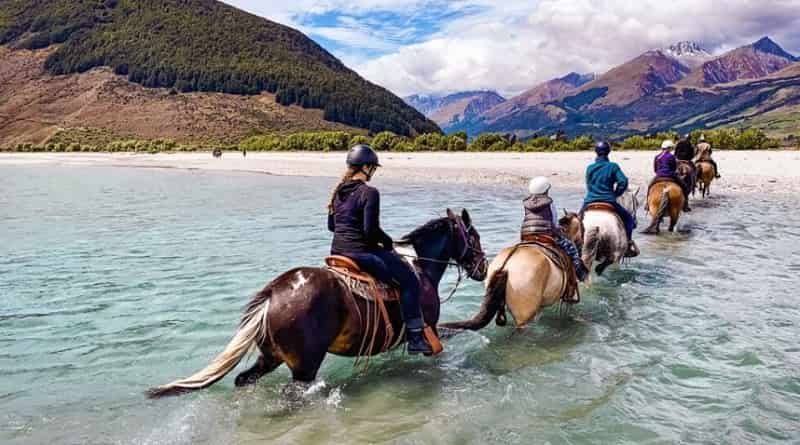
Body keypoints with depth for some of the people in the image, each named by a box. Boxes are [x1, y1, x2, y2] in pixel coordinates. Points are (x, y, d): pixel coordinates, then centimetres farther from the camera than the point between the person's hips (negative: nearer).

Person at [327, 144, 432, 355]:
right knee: (410, 281, 1)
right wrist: (388, 242, -2)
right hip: (361, 252, -9)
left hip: (337, 250, 10)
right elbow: (371, 230, -20)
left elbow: (331, 225, 16)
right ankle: (415, 337, -1)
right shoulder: (369, 192, -16)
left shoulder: (339, 191, 9)